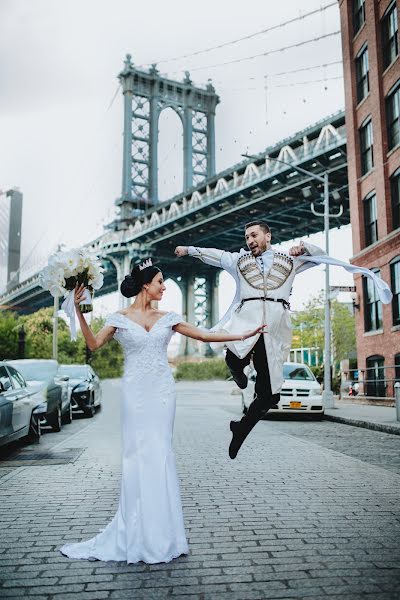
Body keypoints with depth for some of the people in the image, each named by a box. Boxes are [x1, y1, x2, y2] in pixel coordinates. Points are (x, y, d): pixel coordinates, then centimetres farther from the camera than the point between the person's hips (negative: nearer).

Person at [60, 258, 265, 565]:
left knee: (159, 452, -1)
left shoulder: (167, 318, 9)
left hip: (162, 390, 2)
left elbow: (204, 335, 8)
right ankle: (138, 531, 13)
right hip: (135, 390, -2)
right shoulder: (120, 318, 3)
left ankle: (158, 532, 12)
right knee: (138, 452, -1)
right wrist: (79, 311, -15)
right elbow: (94, 344, -7)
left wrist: (242, 335, 3)